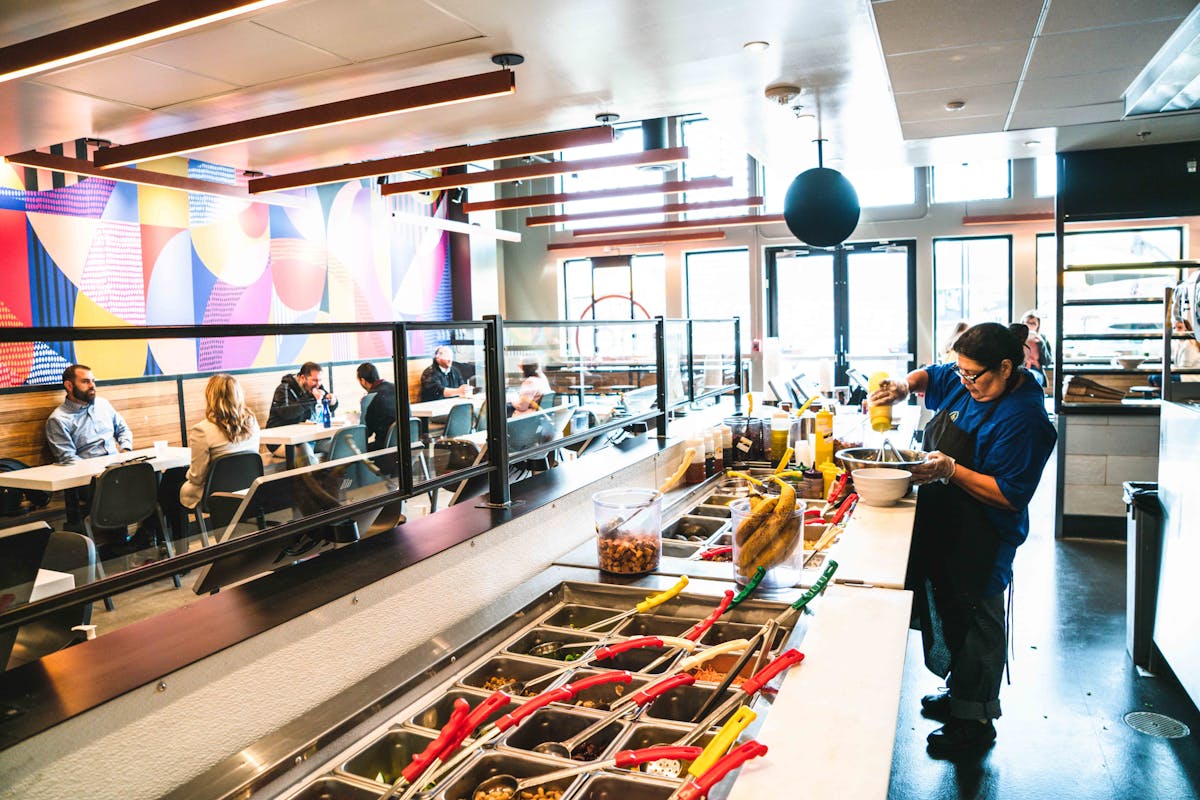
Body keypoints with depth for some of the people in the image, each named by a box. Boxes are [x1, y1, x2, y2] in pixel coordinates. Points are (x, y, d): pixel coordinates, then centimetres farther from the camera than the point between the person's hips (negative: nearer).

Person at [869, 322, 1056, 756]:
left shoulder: (1023, 419, -23)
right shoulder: (963, 383, 1)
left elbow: (1010, 495, -25)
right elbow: (929, 376, 21)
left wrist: (950, 470, -31)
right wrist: (905, 386, -1)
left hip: (981, 543, -9)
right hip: (945, 529, 9)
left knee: (975, 625, 5)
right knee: (949, 614, 21)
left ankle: (976, 722, 22)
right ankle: (959, 694, 41)